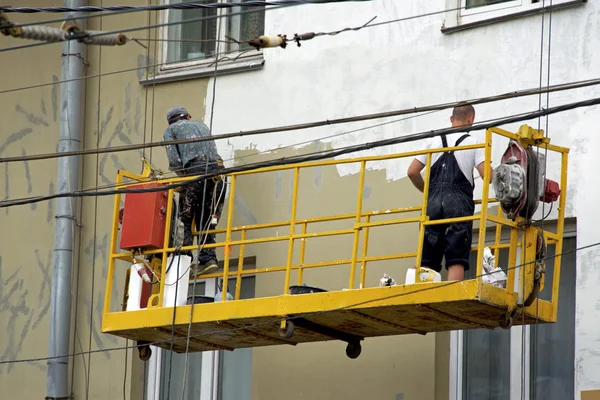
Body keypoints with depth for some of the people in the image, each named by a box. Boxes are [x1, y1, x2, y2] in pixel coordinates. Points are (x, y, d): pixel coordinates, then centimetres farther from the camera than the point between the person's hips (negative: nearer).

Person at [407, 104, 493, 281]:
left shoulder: (434, 141, 15)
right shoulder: (473, 143, 5)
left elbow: (412, 172, 10)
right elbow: (487, 175, -5)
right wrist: (497, 174, 18)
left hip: (433, 202, 3)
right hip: (459, 202, -3)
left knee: (427, 260, 3)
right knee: (456, 260, -6)